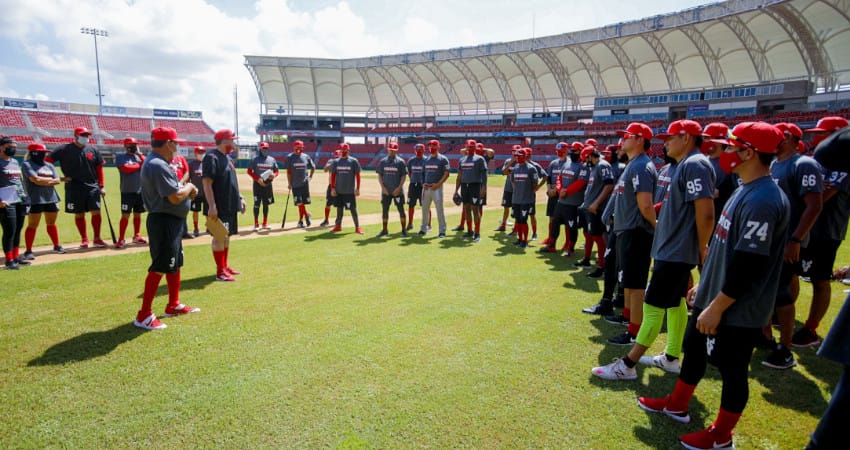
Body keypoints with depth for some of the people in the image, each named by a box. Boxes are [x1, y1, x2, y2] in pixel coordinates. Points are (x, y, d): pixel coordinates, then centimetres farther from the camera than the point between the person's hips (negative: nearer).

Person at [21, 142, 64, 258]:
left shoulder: (49, 165, 14)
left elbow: (57, 180, 5)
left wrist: (43, 181, -9)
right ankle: (28, 251, 3)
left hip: (51, 198, 5)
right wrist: (50, 179, -2)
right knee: (32, 225, -3)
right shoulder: (27, 164, -4)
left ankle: (56, 246, 24)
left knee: (51, 223, 15)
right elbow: (35, 179, -16)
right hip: (35, 200, -5)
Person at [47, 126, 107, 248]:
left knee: (96, 212, -3)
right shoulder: (64, 149, -2)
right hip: (74, 188, -2)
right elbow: (47, 161, -2)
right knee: (79, 214, 6)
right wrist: (58, 177, -6)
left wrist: (101, 186, 5)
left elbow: (99, 168, 9)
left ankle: (97, 239, 7)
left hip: (92, 186, 2)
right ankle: (84, 239, 16)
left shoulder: (93, 150, 7)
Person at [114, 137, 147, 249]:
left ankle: (137, 236, 25)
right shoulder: (120, 157, -2)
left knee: (138, 214, 13)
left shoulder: (139, 156, 14)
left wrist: (140, 154, -5)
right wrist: (140, 165, -4)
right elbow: (126, 169, -18)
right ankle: (121, 239, -5)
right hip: (127, 192, -5)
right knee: (125, 215, -8)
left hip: (141, 191, 5)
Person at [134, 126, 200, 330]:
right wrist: (189, 187, -7)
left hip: (171, 221, 11)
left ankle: (173, 305, 32)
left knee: (175, 263, 19)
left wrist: (187, 189, 2)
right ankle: (144, 315, 2)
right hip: (164, 222, -11)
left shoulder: (156, 163, 14)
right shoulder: (158, 166, -20)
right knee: (160, 267, -7)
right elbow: (176, 197, -26)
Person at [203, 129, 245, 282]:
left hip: (230, 206, 9)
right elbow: (207, 183, -20)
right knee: (219, 237, -4)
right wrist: (212, 206, -25)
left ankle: (225, 266, 25)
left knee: (227, 236, 15)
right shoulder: (211, 157, -13)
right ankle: (220, 271, 3)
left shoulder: (227, 157, 16)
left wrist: (240, 198, 18)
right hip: (219, 207, -9)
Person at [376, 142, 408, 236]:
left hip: (397, 191, -3)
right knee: (384, 210, 6)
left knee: (401, 210, 1)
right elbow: (379, 175, 7)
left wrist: (399, 188, -13)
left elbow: (404, 176, -3)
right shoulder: (383, 161, 7)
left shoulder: (400, 161, 0)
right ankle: (384, 230, 16)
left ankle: (404, 230, 9)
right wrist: (383, 187, -5)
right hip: (386, 191, 3)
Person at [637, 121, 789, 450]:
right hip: (715, 297, 10)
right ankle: (677, 405, 41)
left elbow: (748, 264, -27)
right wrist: (705, 284, 20)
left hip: (737, 311, -10)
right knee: (694, 351, 22)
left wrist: (716, 307, -22)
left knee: (732, 371, 8)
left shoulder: (763, 200, -25)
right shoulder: (745, 191, 8)